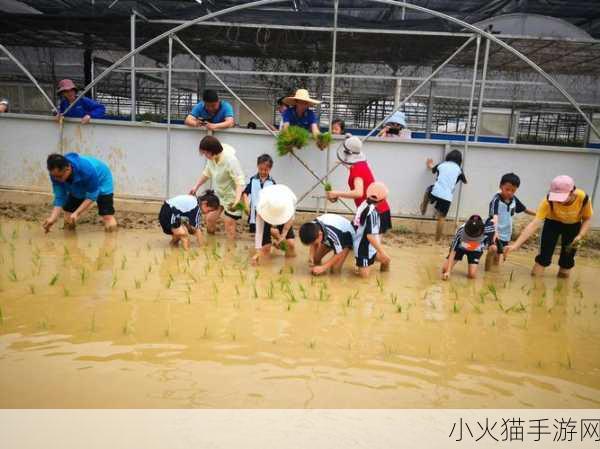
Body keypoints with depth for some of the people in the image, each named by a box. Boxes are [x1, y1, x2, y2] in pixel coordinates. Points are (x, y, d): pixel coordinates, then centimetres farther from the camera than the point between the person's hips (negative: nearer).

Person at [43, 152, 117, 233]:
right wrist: (52, 218, -36)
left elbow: (92, 195, -31)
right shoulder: (56, 173, -26)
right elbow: (59, 197, -22)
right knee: (68, 225, -4)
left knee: (110, 227, -19)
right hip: (78, 188, 5)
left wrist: (76, 213, -39)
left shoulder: (87, 169, -41)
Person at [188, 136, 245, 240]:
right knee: (210, 218, 9)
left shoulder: (230, 160, -32)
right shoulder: (211, 157, -11)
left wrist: (237, 198, -43)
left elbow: (240, 182, -31)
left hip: (232, 196, -7)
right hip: (218, 194, 7)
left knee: (229, 224, -1)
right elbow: (206, 173, 8)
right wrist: (196, 187, 8)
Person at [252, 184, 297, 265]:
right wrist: (258, 252, -33)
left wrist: (283, 234, -22)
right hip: (266, 220, -1)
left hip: (284, 220, 1)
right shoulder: (261, 206, -39)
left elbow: (291, 218, -18)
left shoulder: (291, 199, -38)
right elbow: (259, 230, -32)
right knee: (265, 247, -10)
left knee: (291, 243, -14)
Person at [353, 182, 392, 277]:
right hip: (364, 248, -9)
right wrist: (382, 252, -24)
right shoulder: (372, 212, -26)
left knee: (386, 260, 13)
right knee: (365, 275, -8)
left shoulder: (365, 204, -1)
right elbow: (370, 235, -29)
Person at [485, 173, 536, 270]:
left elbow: (525, 209, 19)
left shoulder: (514, 200, 1)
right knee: (493, 249, -30)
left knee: (497, 255, 16)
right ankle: (487, 271, -16)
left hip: (506, 234, 7)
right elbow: (494, 216, -35)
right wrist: (495, 231, -48)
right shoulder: (496, 200, -21)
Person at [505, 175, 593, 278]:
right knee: (544, 255, -10)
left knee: (567, 257, 3)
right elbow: (534, 224, -43)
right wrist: (515, 245, -53)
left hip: (573, 225, 1)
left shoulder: (583, 198, -33)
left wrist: (580, 236, -30)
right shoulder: (548, 201, -38)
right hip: (553, 222, -1)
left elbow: (587, 219, -12)